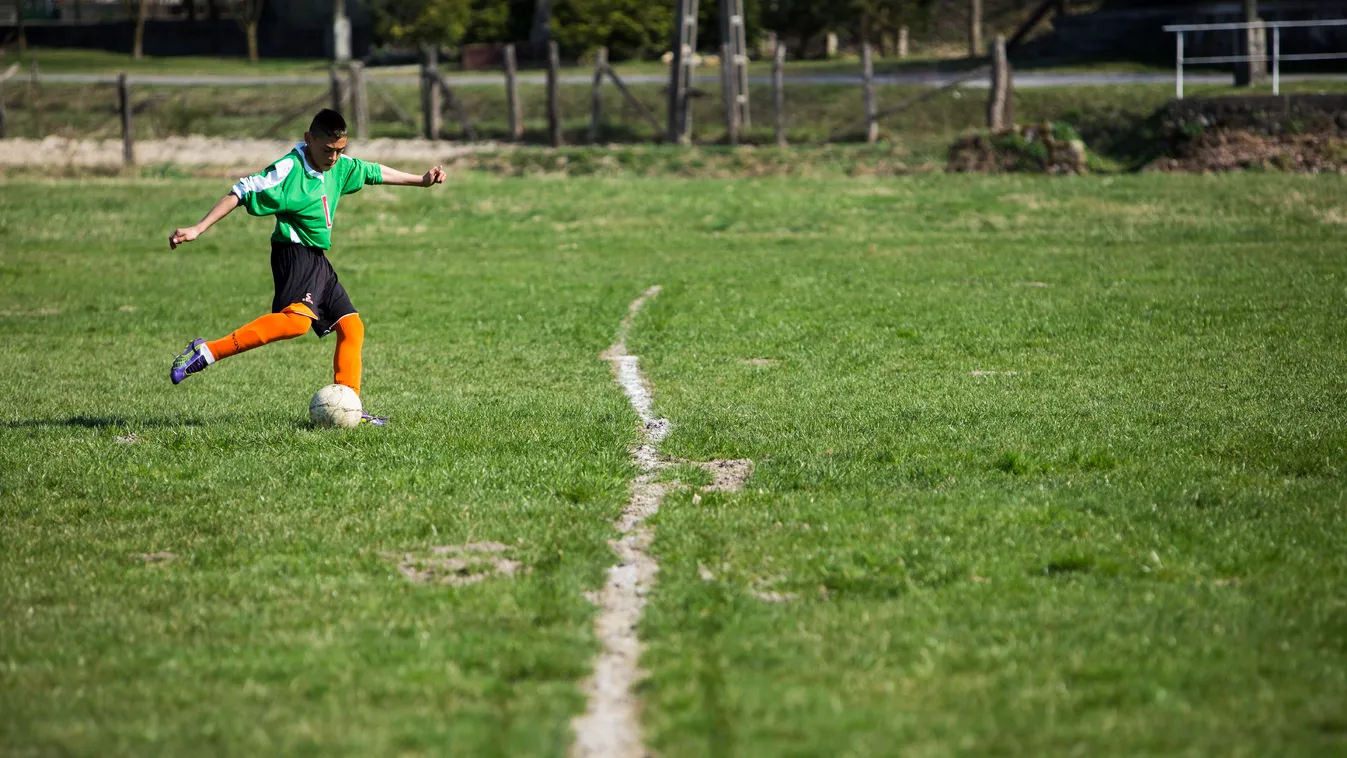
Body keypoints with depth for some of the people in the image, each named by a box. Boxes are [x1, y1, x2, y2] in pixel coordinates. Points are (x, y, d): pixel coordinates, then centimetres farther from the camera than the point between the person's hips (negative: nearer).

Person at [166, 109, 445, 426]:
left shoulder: (340, 166, 10)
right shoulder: (289, 169, -14)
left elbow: (373, 172, 27)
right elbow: (242, 193, -14)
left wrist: (421, 180, 35)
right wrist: (198, 229, -18)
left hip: (319, 261, 9)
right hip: (294, 253, -9)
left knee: (352, 327, 6)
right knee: (297, 318, -33)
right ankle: (206, 352, -36)